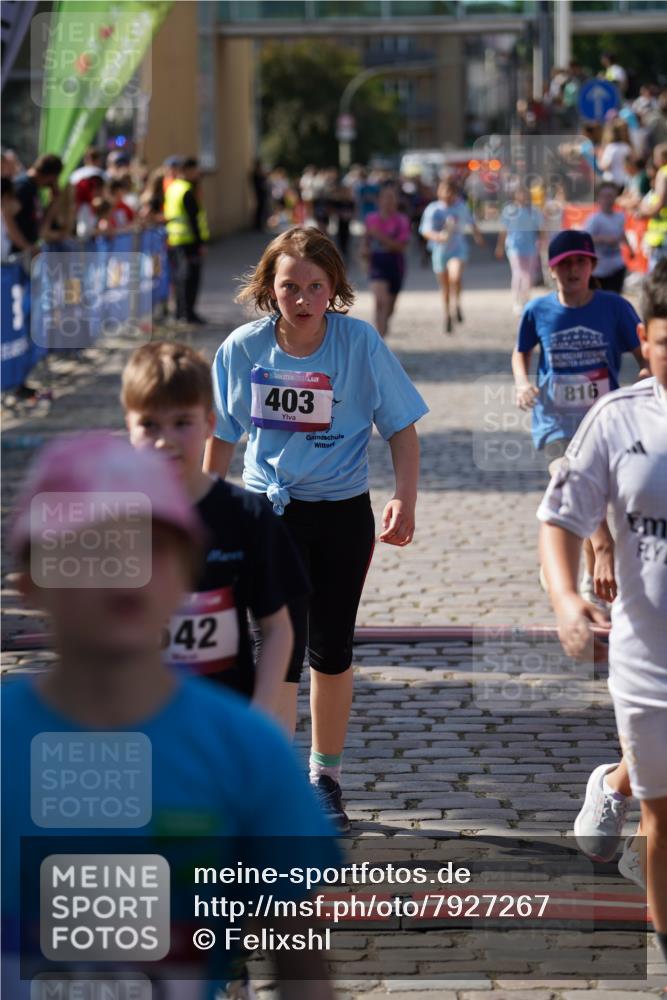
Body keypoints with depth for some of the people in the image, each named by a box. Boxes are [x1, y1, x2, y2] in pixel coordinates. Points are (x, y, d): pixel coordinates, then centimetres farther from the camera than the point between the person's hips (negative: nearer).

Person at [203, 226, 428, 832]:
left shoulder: (360, 343, -11)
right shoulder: (243, 349, -8)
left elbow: (401, 429, -4)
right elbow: (221, 436, 6)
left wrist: (405, 499, -16)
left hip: (343, 514, 0)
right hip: (269, 510, 0)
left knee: (331, 651, 11)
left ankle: (326, 777, 28)